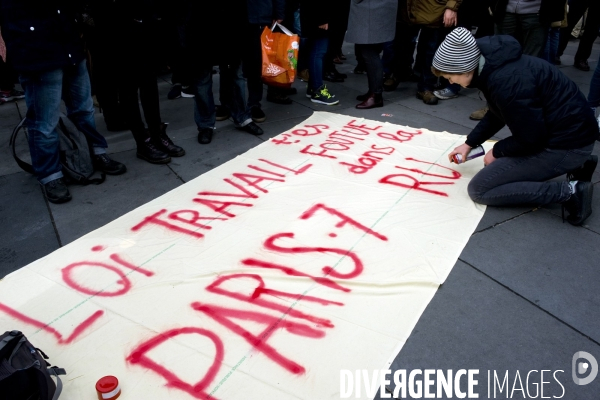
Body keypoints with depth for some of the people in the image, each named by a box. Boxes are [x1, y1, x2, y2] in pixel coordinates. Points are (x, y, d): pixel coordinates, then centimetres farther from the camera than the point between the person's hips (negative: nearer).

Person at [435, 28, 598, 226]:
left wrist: (497, 151, -4)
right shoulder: (494, 65, 1)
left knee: (479, 189, -9)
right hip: (571, 130, 10)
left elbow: (531, 138, -21)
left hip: (567, 143, -10)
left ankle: (569, 192, -10)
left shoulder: (506, 80, -29)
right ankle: (577, 165, 18)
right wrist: (470, 143, 19)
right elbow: (497, 114, 19)